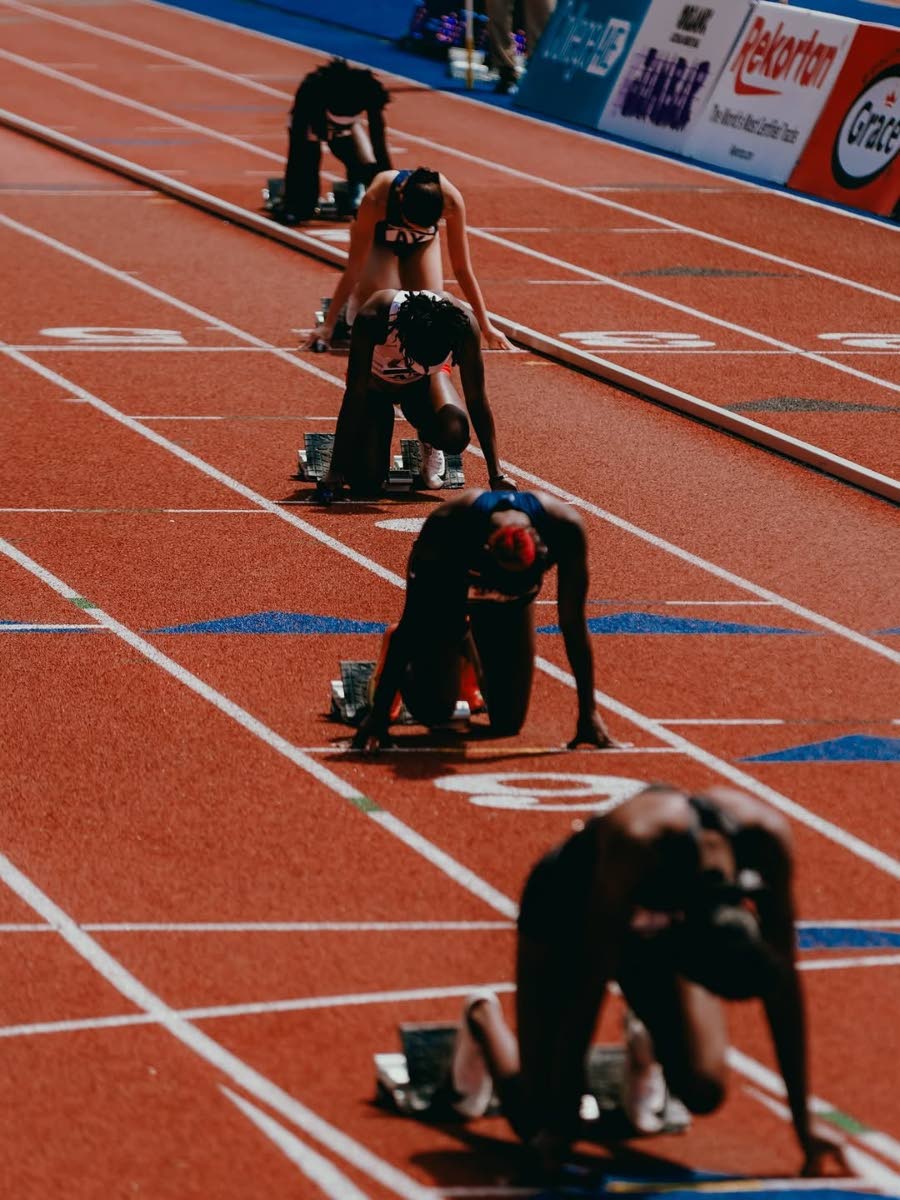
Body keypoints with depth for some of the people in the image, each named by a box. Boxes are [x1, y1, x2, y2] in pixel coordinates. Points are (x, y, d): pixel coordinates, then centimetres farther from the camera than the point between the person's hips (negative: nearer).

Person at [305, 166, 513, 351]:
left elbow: (462, 269, -26)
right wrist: (328, 325, -33)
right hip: (379, 238, -2)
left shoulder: (451, 199, -38)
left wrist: (486, 327, -22)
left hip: (422, 244, 2)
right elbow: (354, 268, -35)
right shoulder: (376, 199, -43)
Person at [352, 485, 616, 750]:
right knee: (433, 711, -10)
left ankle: (469, 654, 30)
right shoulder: (447, 528, -43)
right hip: (444, 591, -2)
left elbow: (573, 623, -29)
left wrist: (589, 713, -27)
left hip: (510, 604, 2)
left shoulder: (564, 528, -39)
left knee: (507, 723, -2)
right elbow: (413, 624, -35)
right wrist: (378, 714, -34)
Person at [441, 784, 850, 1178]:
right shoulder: (635, 841, -44)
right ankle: (483, 1020, 24)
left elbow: (783, 982, -21)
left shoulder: (766, 835, -33)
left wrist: (804, 1121, -17)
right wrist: (559, 1121, -28)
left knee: (703, 1091, -17)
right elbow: (589, 988, -34)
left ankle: (646, 1043, 18)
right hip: (567, 907, -3)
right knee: (539, 1122, -8)